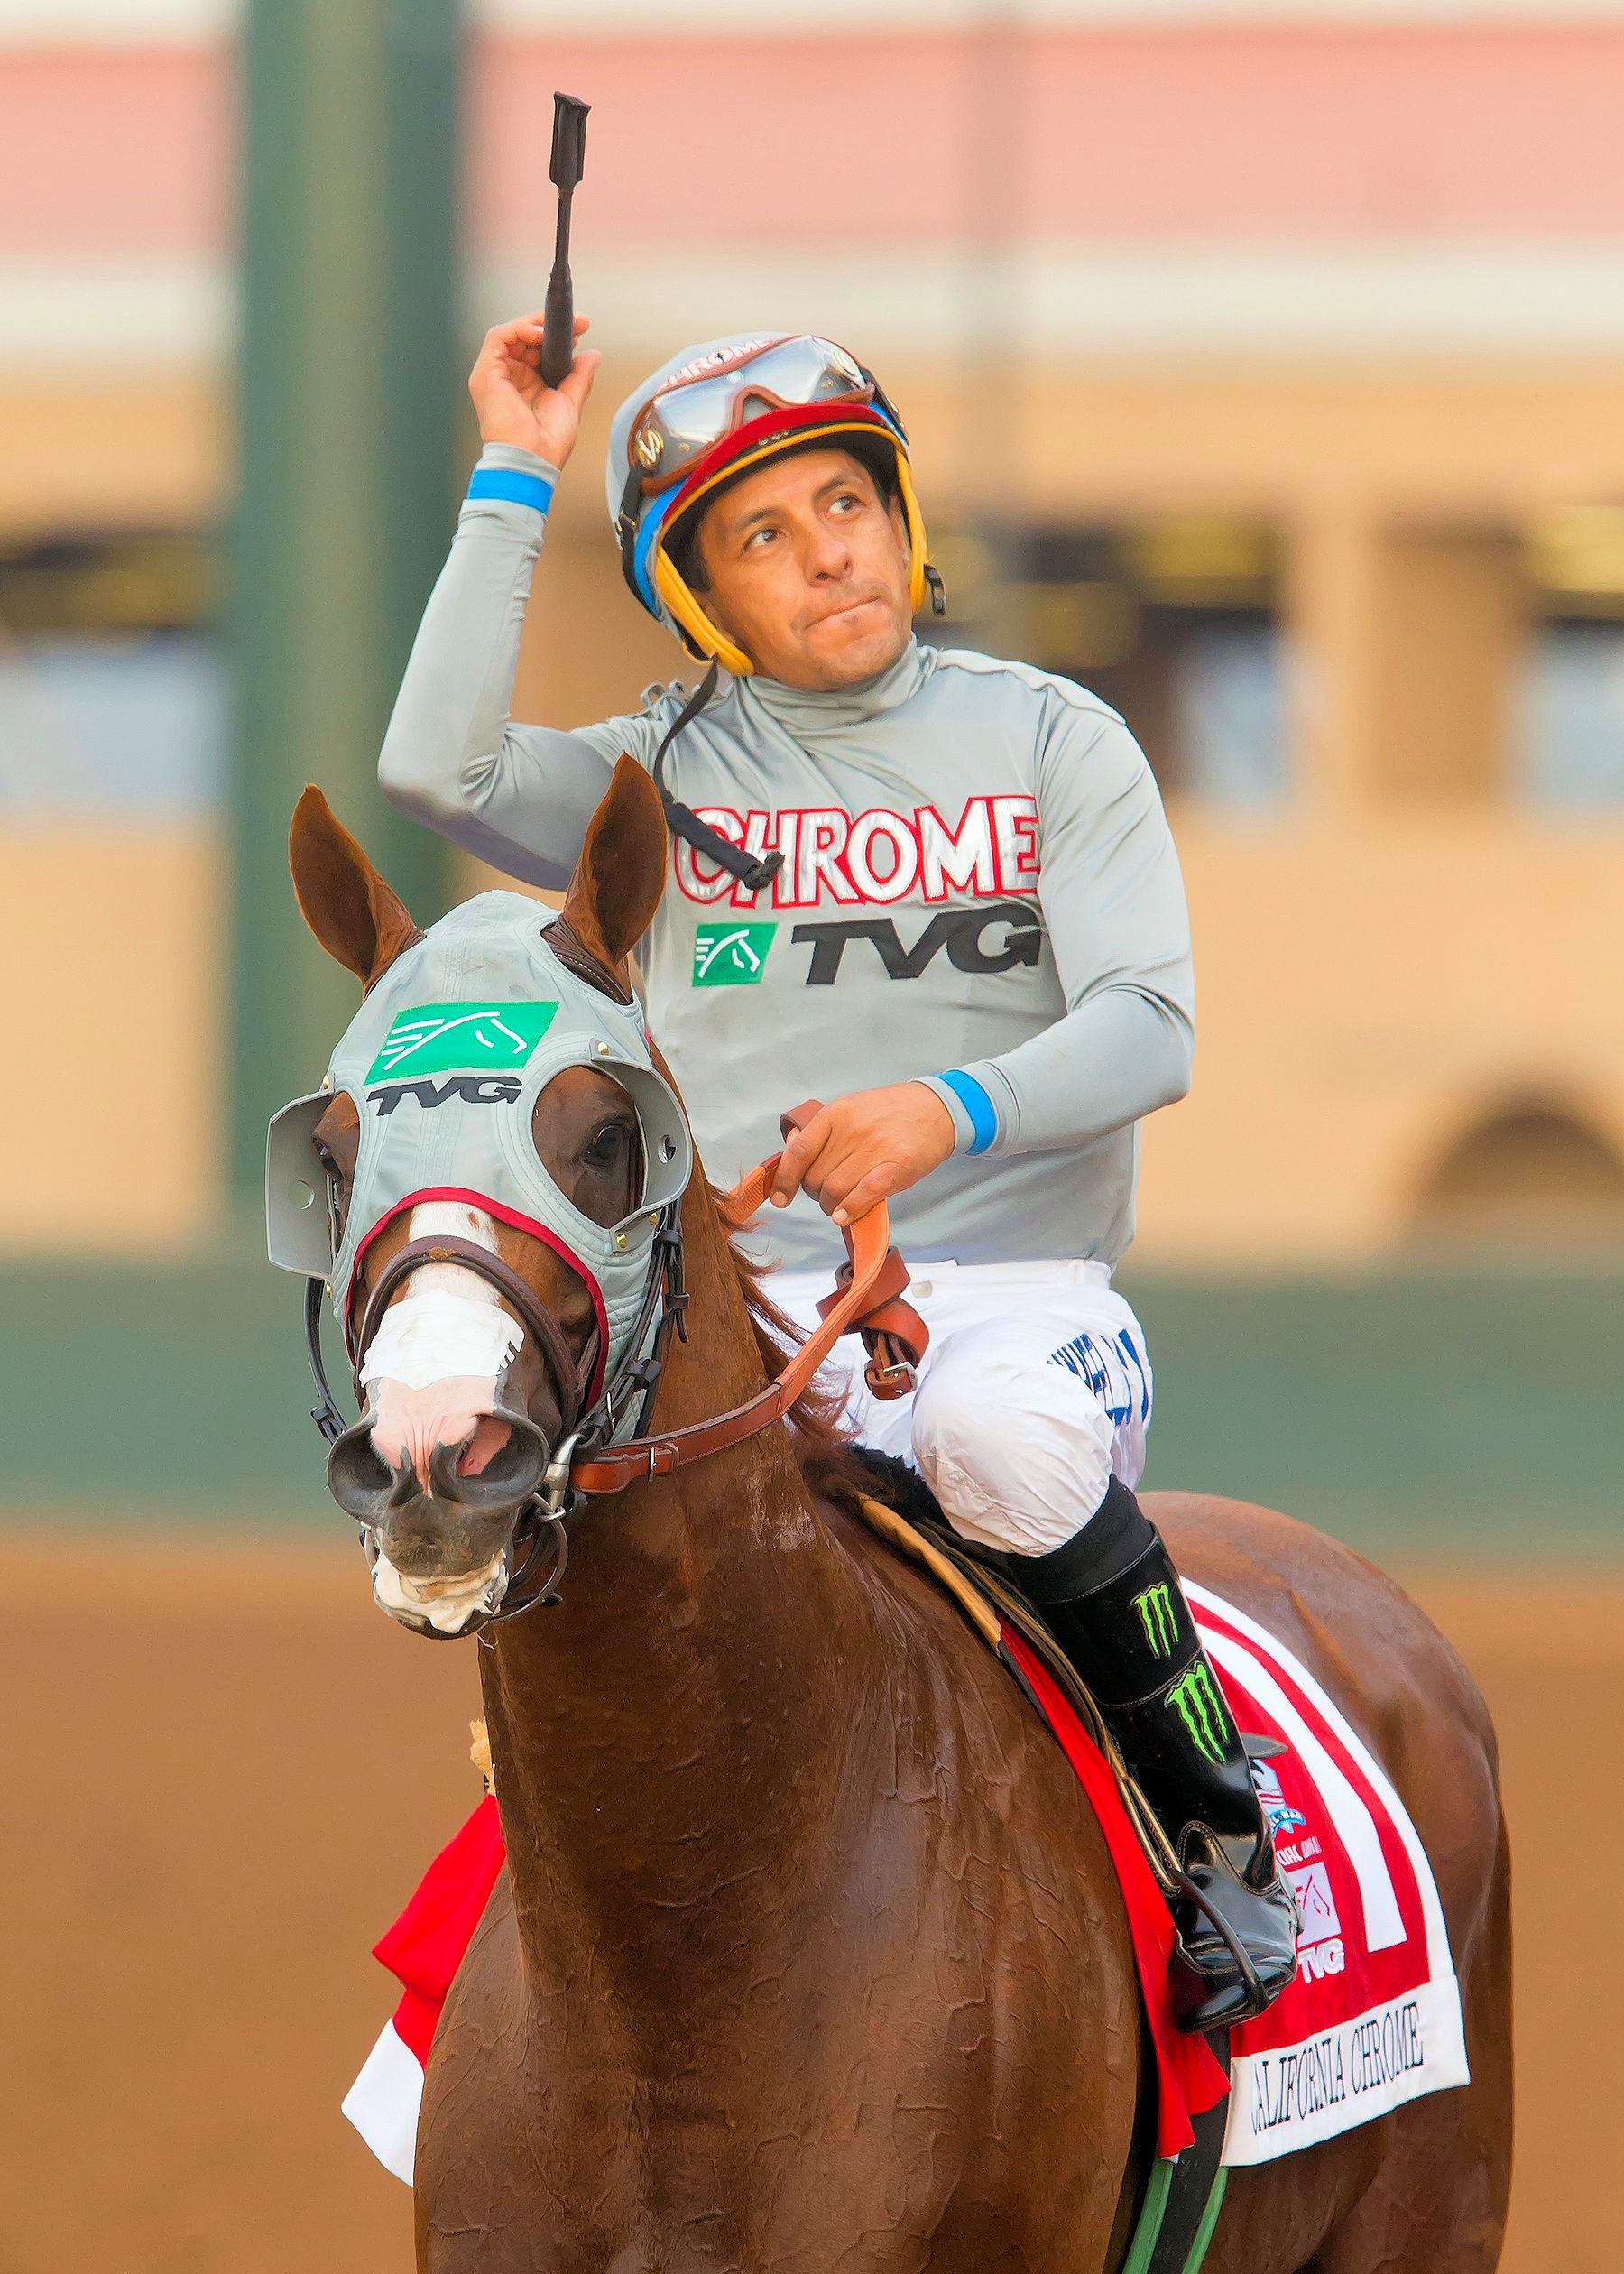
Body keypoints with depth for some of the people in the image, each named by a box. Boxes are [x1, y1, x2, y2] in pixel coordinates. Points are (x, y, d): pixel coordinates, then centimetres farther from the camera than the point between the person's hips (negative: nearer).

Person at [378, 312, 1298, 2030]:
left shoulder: (1052, 741, 8)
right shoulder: (663, 776, 12)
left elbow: (1147, 1030, -3)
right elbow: (438, 771, -8)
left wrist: (954, 1109, -24)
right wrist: (511, 483, -1)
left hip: (1014, 1288, -1)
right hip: (746, 1303, 2)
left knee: (1005, 1444, -38)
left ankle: (1216, 1820, -15)